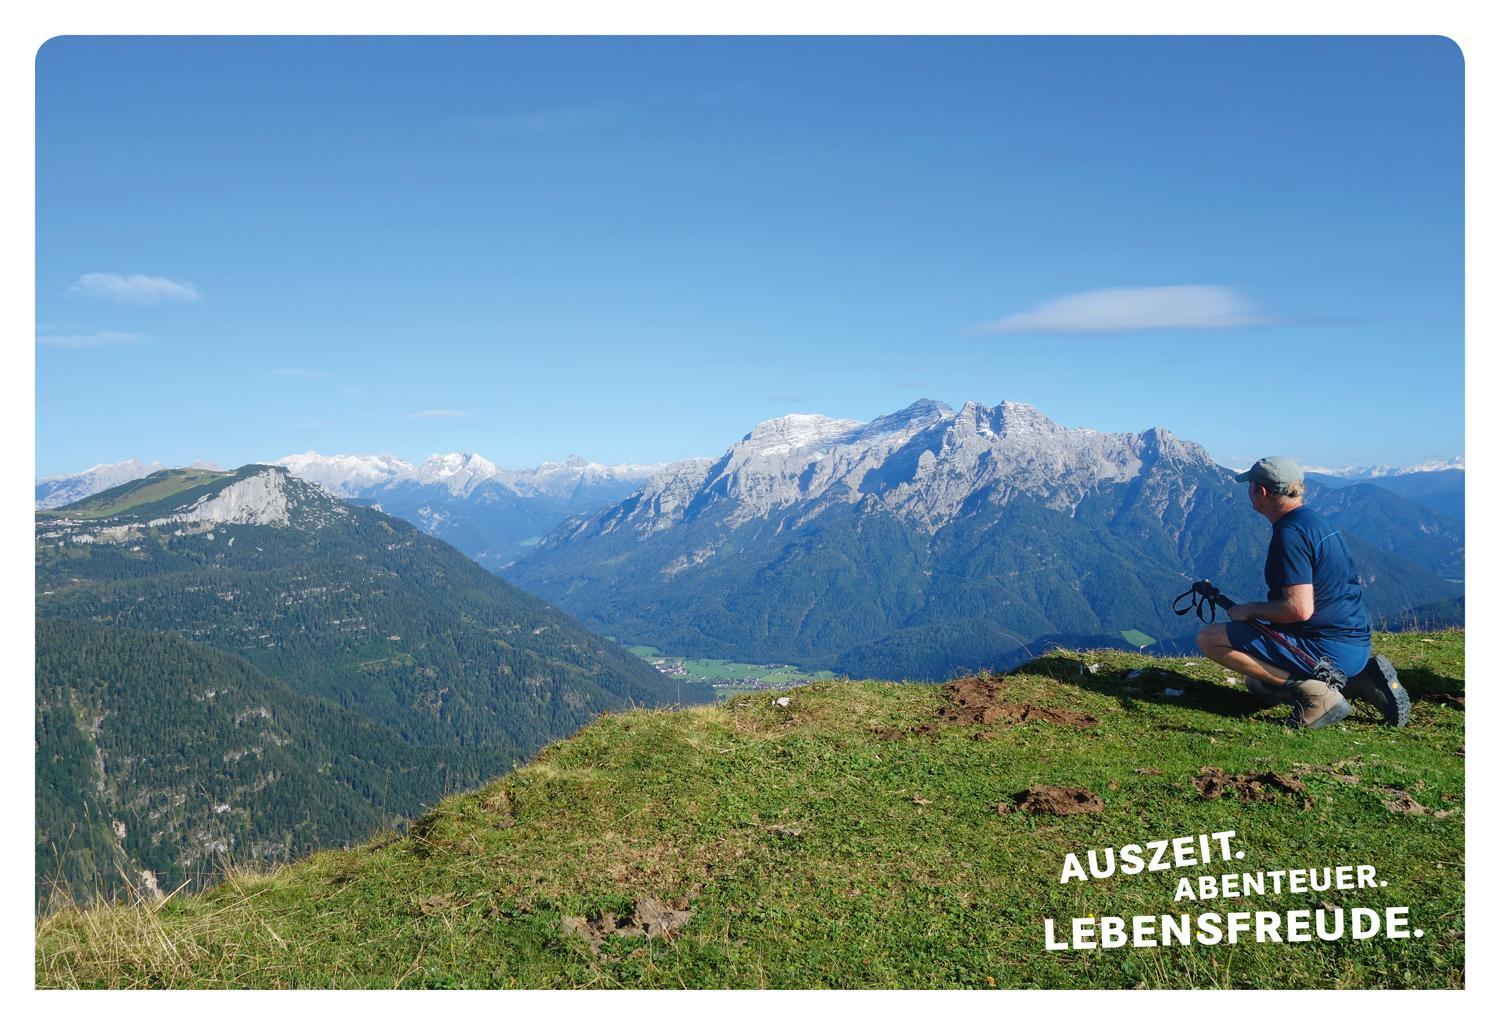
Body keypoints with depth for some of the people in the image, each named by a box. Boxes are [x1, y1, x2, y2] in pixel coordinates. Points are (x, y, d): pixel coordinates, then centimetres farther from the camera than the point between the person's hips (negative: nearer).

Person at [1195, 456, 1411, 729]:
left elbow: (1300, 609, -27)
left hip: (1325, 650, -10)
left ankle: (1314, 691, -12)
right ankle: (1359, 679, 12)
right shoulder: (1315, 521, 12)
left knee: (1210, 638, -12)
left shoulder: (1290, 533, -19)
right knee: (1260, 686, 29)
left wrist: (1251, 609, -10)